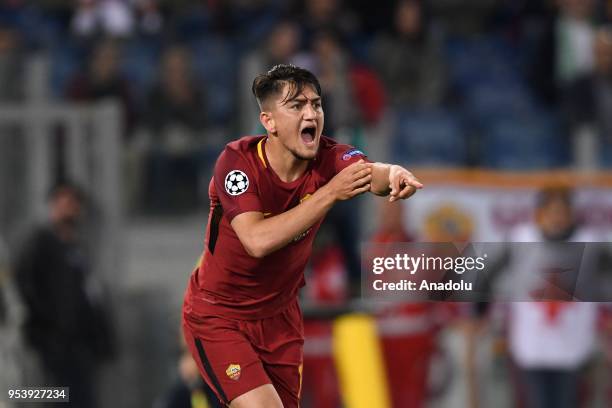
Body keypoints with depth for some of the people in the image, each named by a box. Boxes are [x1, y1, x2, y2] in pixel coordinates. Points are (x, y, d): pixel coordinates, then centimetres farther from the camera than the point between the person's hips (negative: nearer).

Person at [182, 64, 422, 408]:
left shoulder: (329, 159, -12)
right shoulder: (237, 161, -22)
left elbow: (376, 173, -33)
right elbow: (258, 241, -35)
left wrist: (396, 176, -58)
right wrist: (330, 193, -40)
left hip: (280, 315, 5)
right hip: (218, 315, -5)